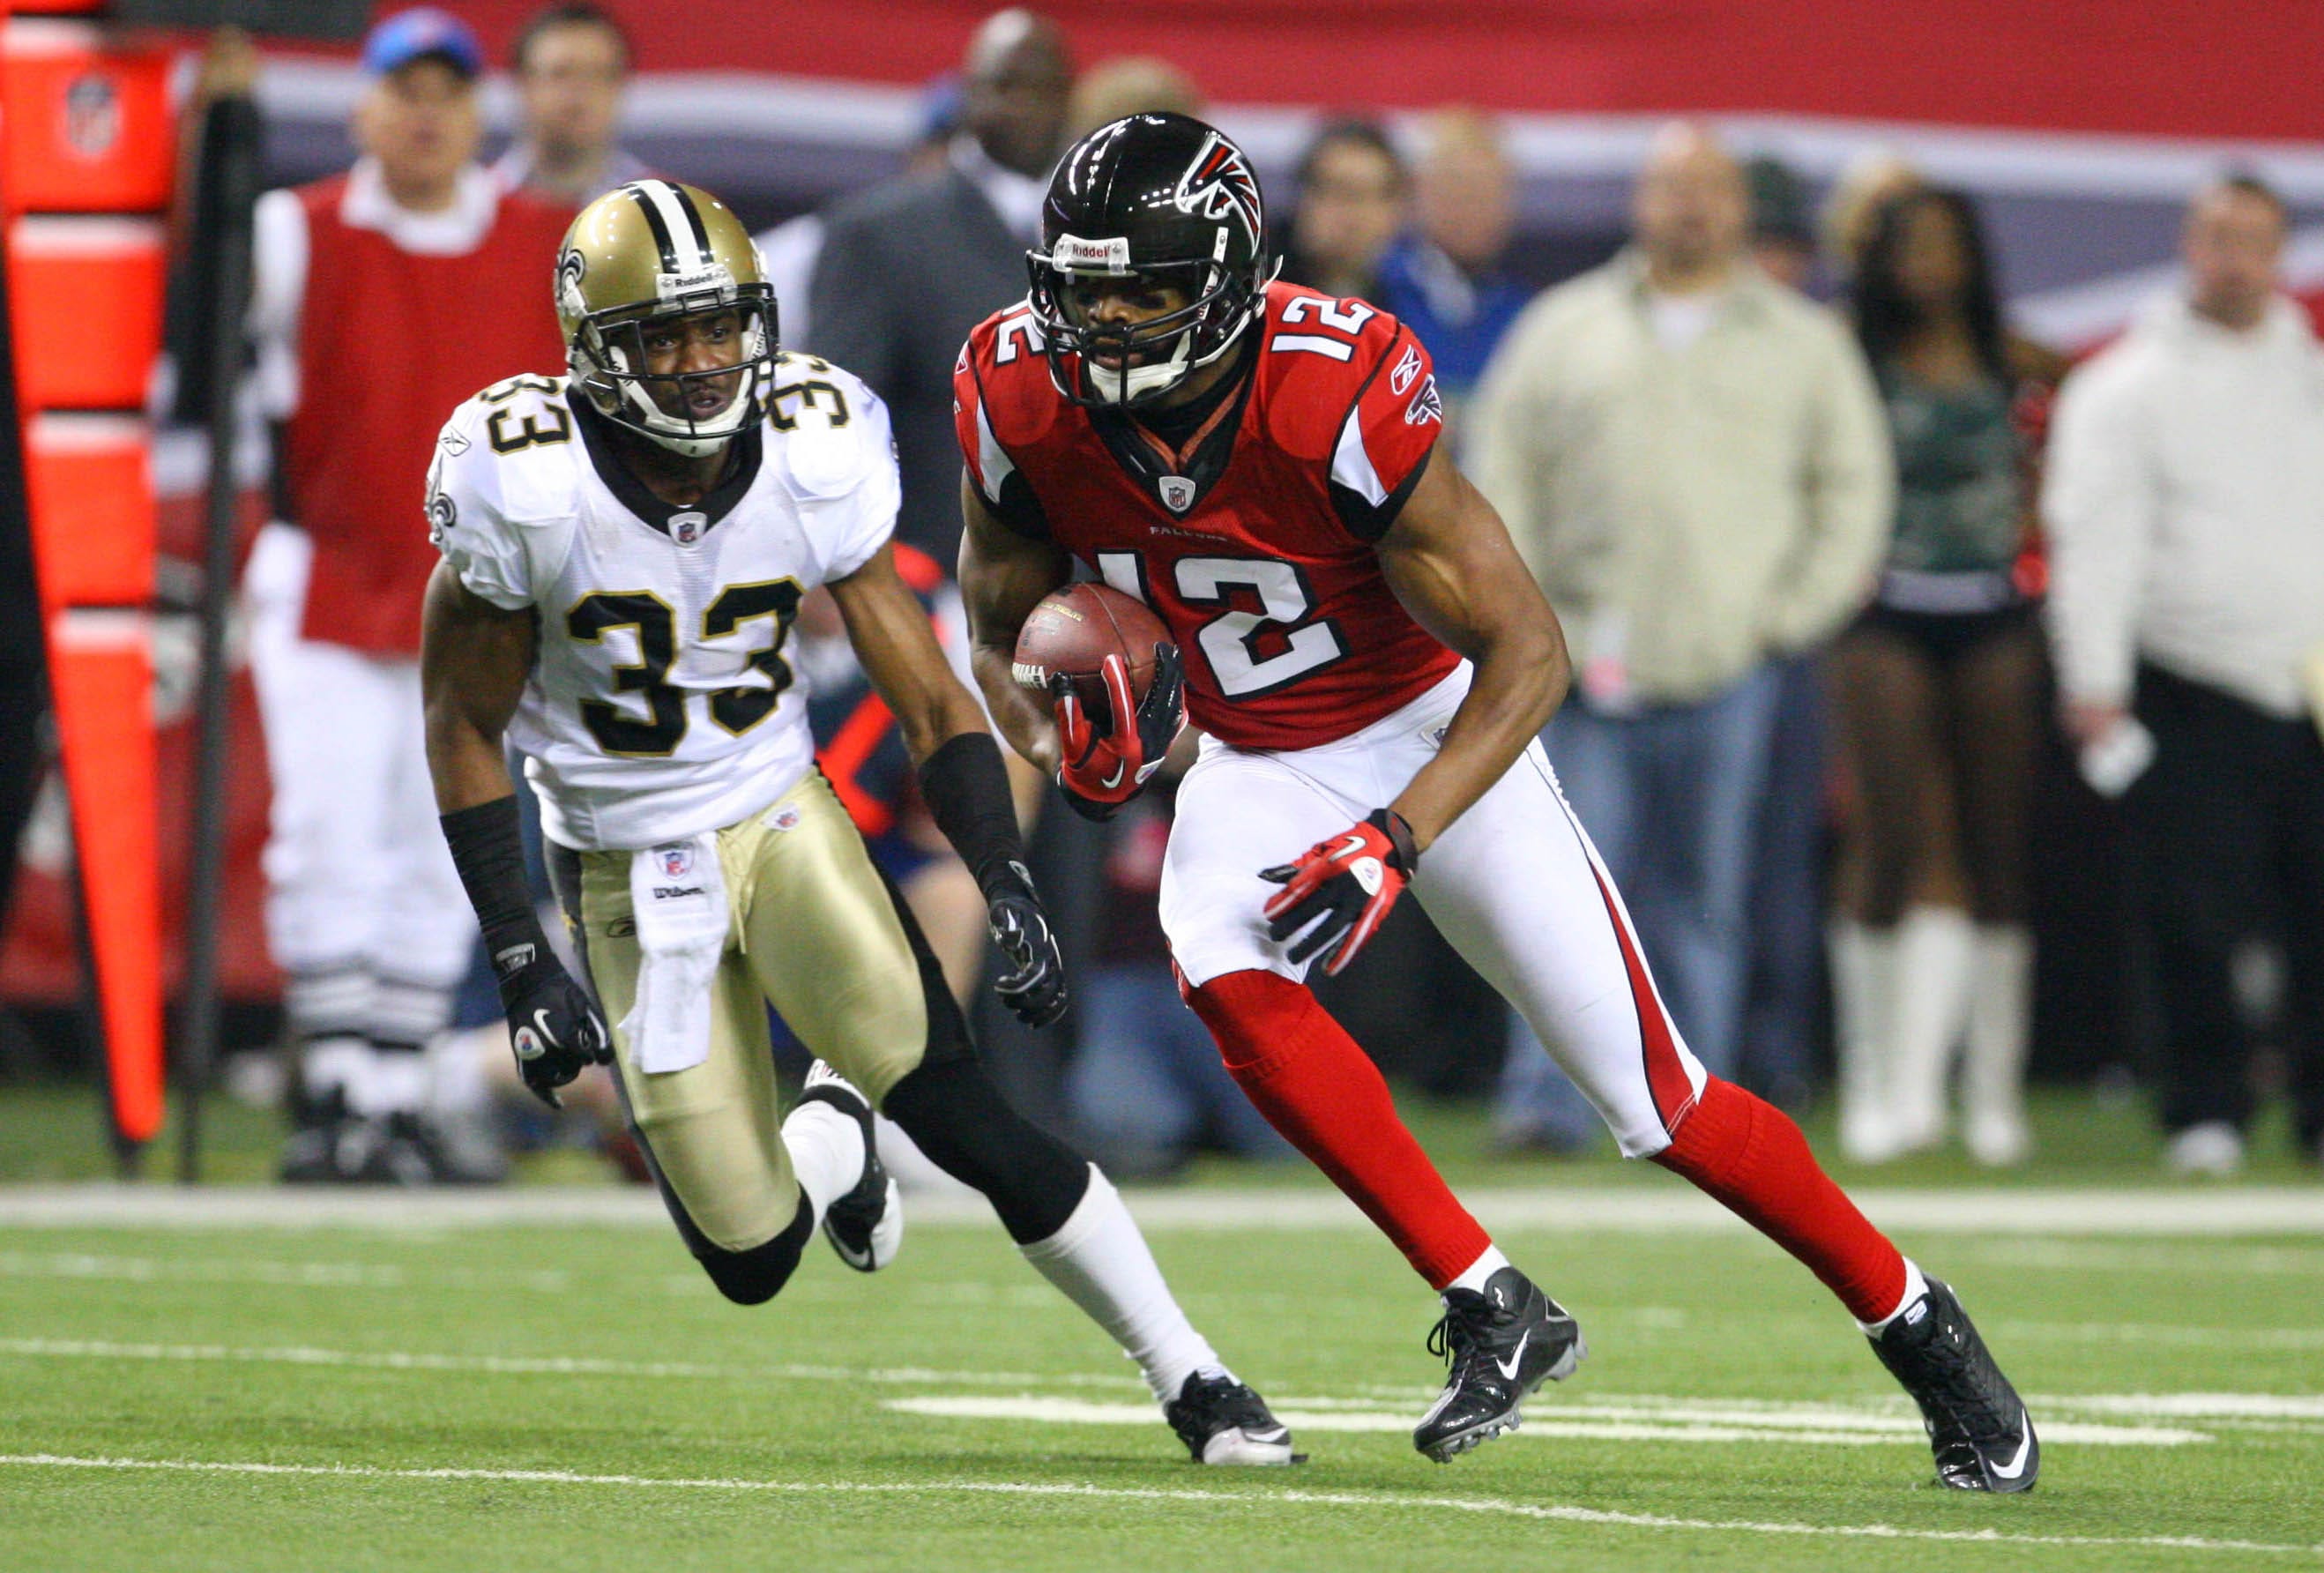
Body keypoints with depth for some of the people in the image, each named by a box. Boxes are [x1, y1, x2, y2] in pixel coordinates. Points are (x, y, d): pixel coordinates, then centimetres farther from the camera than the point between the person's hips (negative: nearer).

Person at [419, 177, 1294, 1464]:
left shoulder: (812, 459, -12)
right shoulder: (526, 484, -19)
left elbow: (927, 698, -3)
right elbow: (464, 732, -7)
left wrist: (1006, 886, -17)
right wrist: (521, 966, -12)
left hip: (784, 823, 1)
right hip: (625, 870, -1)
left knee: (962, 1114, -20)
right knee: (754, 1262, -4)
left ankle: (1189, 1377, -2)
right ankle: (824, 1140, 35)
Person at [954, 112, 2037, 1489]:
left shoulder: (1341, 393, -31)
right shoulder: (1023, 404, -18)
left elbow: (1527, 652, -25)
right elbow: (1002, 632, -1)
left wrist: (1396, 842, -35)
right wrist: (1062, 741, -24)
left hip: (1435, 738, -4)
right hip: (1260, 764, 4)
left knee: (1657, 1104, -4)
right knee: (1228, 979, -29)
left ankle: (1916, 1321, 19)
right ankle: (1495, 1311, -18)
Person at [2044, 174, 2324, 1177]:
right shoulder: (2125, 387, 3)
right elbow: (2095, 539, -4)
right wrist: (2093, 681, -14)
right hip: (2190, 693, -3)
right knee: (2197, 922, -5)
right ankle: (2205, 1117, 3)